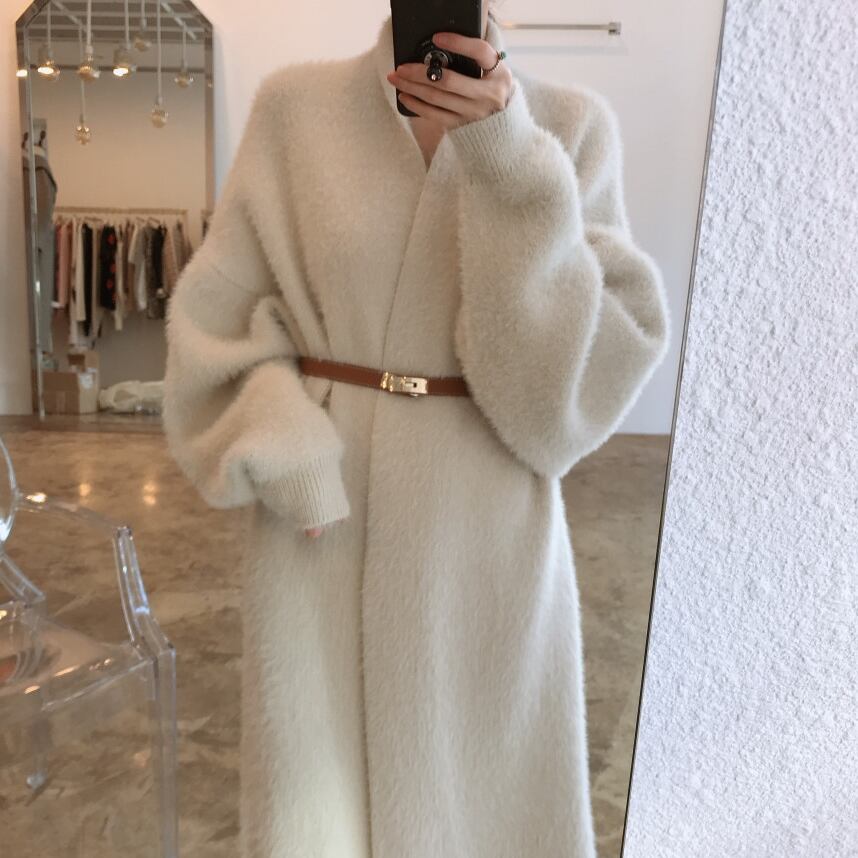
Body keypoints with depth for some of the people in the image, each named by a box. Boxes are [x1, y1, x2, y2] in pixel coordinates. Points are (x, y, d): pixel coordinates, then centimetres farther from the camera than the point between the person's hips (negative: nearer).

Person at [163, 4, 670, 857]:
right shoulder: (294, 105, 0)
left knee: (474, 779, 19)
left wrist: (510, 163, -19)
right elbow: (221, 315, 2)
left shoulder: (571, 125, 0)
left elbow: (594, 357, -9)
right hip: (321, 526, 0)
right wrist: (284, 449, -13)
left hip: (486, 531, 1)